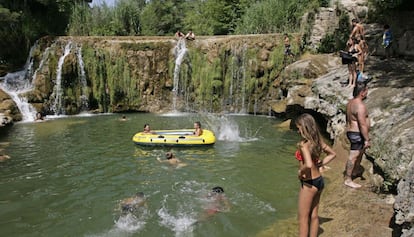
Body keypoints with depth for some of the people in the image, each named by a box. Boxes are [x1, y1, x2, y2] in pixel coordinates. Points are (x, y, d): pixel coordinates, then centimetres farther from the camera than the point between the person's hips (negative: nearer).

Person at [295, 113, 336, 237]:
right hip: (319, 180, 8)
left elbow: (308, 164, -37)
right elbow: (332, 154, 17)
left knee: (303, 218, 7)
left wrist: (300, 172, -18)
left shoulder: (304, 144, -24)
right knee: (314, 215, 19)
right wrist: (319, 164, 10)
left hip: (309, 183, -8)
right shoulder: (318, 141, 2)